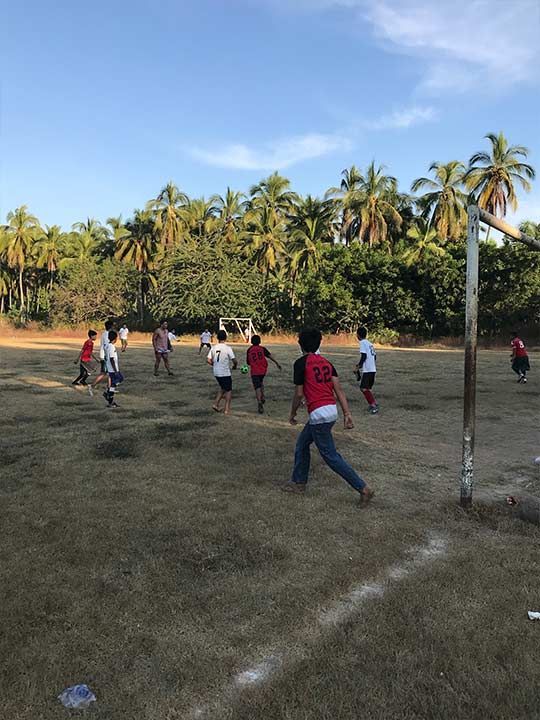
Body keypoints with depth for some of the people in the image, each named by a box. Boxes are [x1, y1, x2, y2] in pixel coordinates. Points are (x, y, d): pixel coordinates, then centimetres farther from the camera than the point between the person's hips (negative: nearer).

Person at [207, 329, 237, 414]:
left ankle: (216, 404, 16)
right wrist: (235, 366, 6)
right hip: (225, 373, -6)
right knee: (229, 390, 8)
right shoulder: (228, 348, -13)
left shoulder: (213, 348, 2)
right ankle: (227, 409, 6)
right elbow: (234, 360, -15)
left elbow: (208, 360, 0)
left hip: (216, 372, 6)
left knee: (223, 388, 24)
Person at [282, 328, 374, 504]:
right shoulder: (326, 362, 12)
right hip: (332, 410, 9)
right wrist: (347, 413, 5)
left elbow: (299, 393, -7)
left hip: (319, 414, -9)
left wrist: (292, 414, 8)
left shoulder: (301, 363, -8)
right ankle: (299, 482, 34)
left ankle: (363, 488, -2)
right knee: (302, 443, 23)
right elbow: (339, 389, 6)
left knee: (331, 456, -2)